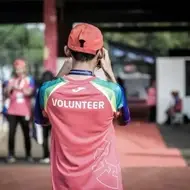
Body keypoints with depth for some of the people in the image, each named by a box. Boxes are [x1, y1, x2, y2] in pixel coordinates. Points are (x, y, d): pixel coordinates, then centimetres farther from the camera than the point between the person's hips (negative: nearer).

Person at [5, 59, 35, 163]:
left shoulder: (29, 80, 4)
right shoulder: (11, 80, 9)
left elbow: (29, 92, -10)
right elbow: (7, 94, 2)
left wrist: (19, 88, -23)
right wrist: (10, 88, -18)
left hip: (24, 111, -1)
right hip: (12, 111, 1)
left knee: (26, 134, 5)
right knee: (11, 133, -5)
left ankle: (28, 155, 13)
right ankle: (11, 155, -3)